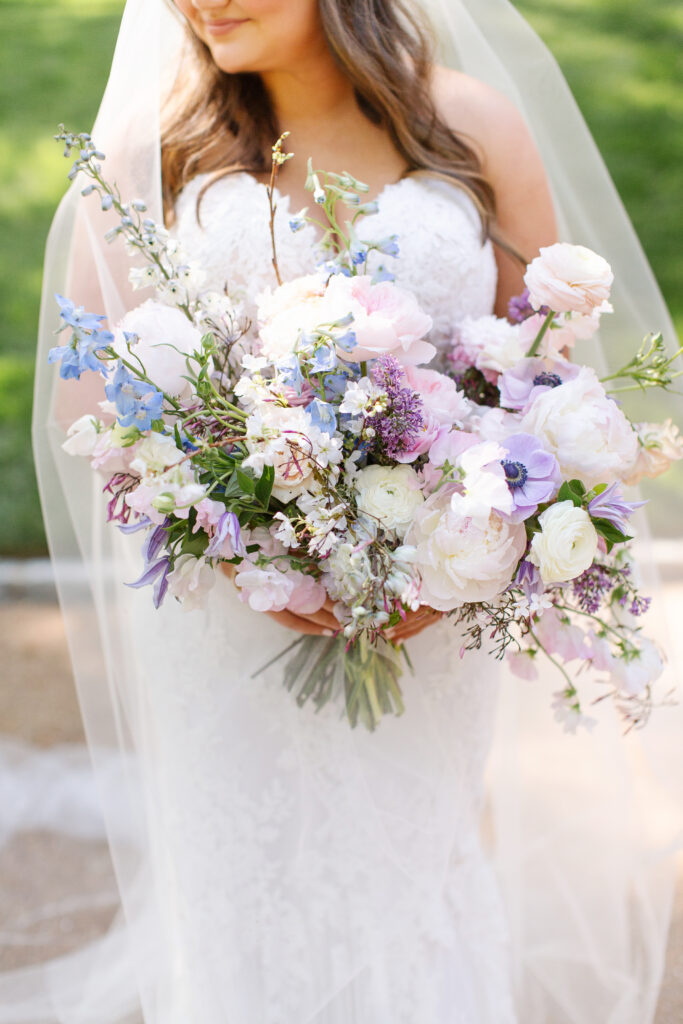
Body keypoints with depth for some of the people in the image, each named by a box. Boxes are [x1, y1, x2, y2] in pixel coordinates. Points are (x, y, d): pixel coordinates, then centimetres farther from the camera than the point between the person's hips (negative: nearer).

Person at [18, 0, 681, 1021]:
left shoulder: (476, 125, 2)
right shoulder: (153, 149, 1)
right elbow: (86, 402, 0)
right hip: (228, 611, 0)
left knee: (411, 880, 11)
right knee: (257, 905, 6)